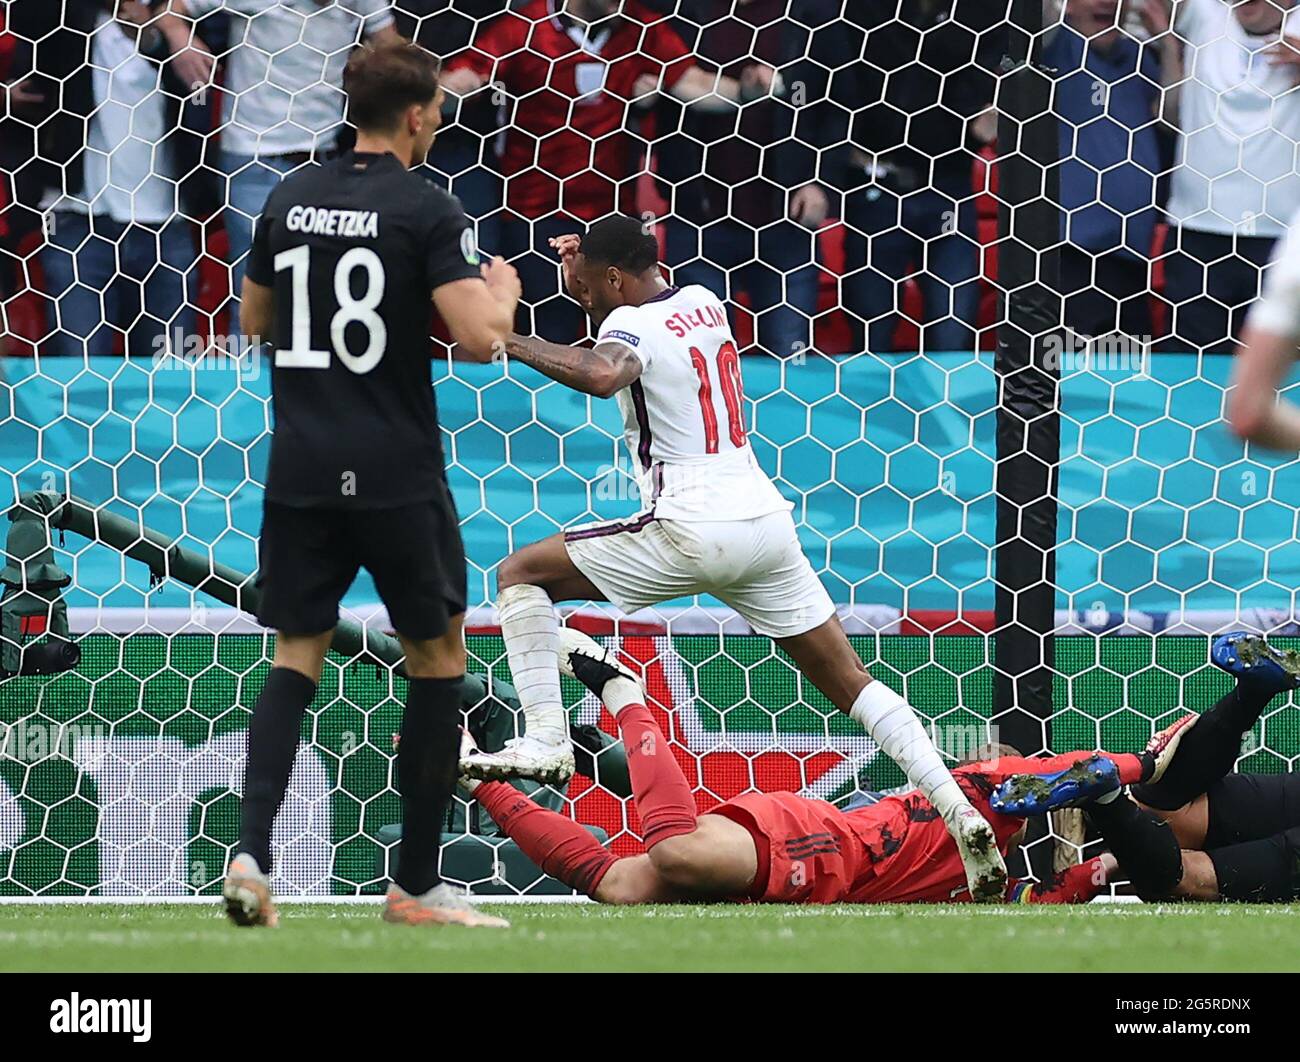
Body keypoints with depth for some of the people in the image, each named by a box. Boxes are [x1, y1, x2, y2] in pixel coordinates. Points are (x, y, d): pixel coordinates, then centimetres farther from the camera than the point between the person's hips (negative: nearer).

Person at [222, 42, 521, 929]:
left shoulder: (291, 200, 7)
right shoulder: (426, 210, -10)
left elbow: (254, 316, 20)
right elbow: (479, 337, -18)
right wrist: (502, 292, 3)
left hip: (301, 467, 5)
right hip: (396, 474, -4)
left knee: (297, 656, 12)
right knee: (438, 658, 11)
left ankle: (252, 852, -10)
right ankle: (416, 884, 11)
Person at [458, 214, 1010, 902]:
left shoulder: (631, 323, -5)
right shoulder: (703, 302, 18)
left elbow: (602, 375, -30)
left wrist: (512, 344, -18)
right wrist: (584, 279, 27)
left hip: (692, 529, -7)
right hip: (767, 520, 7)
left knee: (521, 575, 6)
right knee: (851, 684, 10)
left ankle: (544, 741, -7)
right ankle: (961, 813, -3)